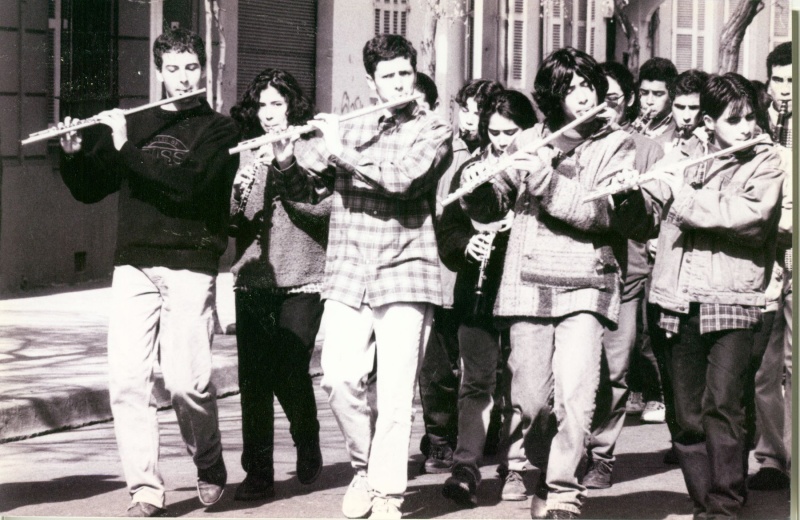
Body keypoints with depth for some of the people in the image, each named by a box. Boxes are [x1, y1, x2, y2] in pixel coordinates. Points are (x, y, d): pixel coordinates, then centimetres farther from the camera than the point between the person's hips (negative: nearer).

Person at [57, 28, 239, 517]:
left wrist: (127, 150, -14)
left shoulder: (219, 130, 5)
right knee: (128, 378, -8)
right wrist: (74, 155, -1)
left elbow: (190, 185, -13)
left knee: (187, 380, -11)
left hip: (189, 266, -4)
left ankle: (210, 467, 14)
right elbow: (90, 190, 19)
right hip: (133, 264, 4)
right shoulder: (133, 125, 17)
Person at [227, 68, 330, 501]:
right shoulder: (246, 153, 11)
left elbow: (324, 206, -10)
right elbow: (228, 221, 7)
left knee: (290, 373, -8)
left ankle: (308, 446, 21)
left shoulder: (313, 149, 3)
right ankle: (257, 474, 3)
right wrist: (237, 193, -14)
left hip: (301, 280, -3)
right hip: (253, 279, 3)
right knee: (253, 378, -3)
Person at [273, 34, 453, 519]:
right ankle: (365, 466, 14)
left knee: (395, 392, -5)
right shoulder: (350, 130, 14)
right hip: (347, 276, 3)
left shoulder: (433, 131, 2)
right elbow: (308, 190, 17)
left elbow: (403, 178, -16)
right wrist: (286, 161, -2)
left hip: (404, 275, -3)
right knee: (339, 379, -9)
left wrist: (342, 152, -11)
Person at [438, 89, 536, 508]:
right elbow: (447, 230, 13)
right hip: (479, 291, 2)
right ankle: (465, 470, -10)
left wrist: (518, 223, -19)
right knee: (477, 382, -3)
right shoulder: (471, 171, 13)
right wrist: (467, 246, -7)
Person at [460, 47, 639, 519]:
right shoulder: (528, 143, 12)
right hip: (528, 285, 2)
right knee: (531, 400, 0)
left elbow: (606, 213, -10)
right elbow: (493, 208, 16)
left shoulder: (617, 145, 5)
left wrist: (547, 181, -18)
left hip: (584, 288, -2)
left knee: (574, 395, -17)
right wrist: (478, 190, -7)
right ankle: (543, 475, 26)